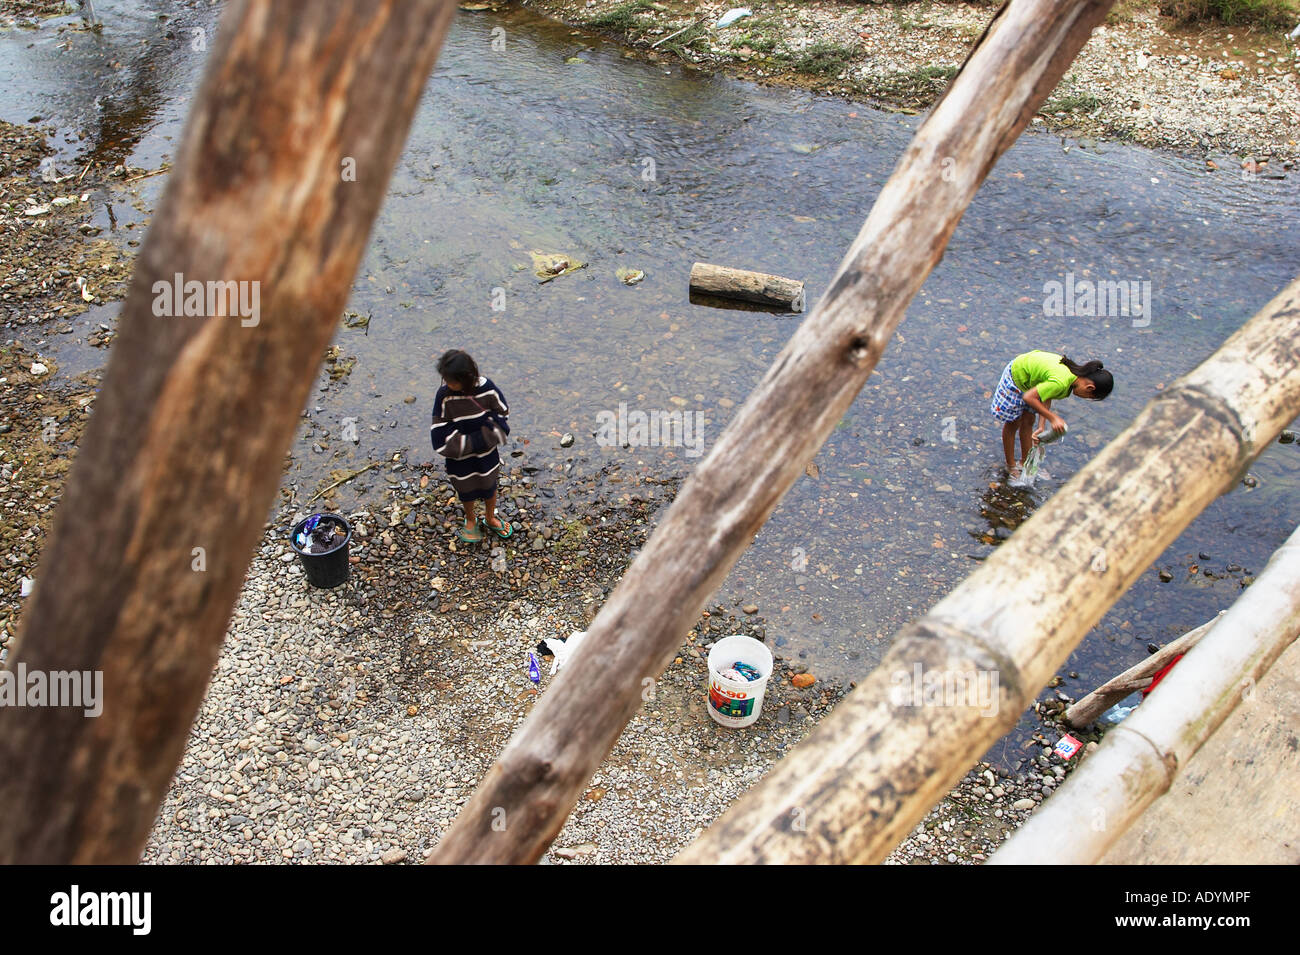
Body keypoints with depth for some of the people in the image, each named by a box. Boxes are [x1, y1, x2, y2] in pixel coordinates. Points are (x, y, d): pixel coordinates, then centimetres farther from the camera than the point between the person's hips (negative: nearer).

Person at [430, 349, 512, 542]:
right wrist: (471, 443, -24)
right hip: (460, 458, -1)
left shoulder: (487, 389, -21)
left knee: (489, 488, 23)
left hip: (486, 454, 1)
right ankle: (471, 520, 53)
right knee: (466, 491, 22)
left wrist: (482, 438, -22)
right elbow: (441, 436, -21)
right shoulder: (444, 396, -24)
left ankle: (490, 518, 53)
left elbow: (503, 417, -9)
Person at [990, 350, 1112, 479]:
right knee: (1013, 424, 9)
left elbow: (1047, 397, -9)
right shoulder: (1060, 382, -40)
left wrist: (1041, 427, -15)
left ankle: (1025, 463, 33)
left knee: (1028, 422, 17)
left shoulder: (1075, 371, -13)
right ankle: (1011, 466, 27)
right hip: (1016, 376, -8)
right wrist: (1053, 418, -29)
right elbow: (1029, 397, -34)